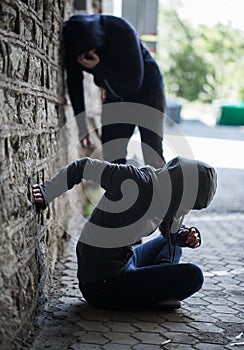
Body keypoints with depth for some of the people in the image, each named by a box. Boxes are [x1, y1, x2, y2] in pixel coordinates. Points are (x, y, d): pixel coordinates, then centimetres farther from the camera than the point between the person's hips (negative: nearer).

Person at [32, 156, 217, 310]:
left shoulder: (163, 196, 2)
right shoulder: (137, 182, -23)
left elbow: (171, 233, 17)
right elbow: (85, 166, -16)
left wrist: (186, 236, -4)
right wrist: (45, 194, -16)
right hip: (103, 285, -9)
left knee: (172, 243, 27)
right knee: (192, 276, -15)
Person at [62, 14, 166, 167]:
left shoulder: (122, 32, -31)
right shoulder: (73, 42, -18)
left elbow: (135, 82, -26)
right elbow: (74, 83, -4)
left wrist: (98, 67, -36)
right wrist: (82, 127, -3)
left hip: (146, 90, -4)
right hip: (116, 96, 4)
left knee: (152, 154, -10)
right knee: (112, 156, -3)